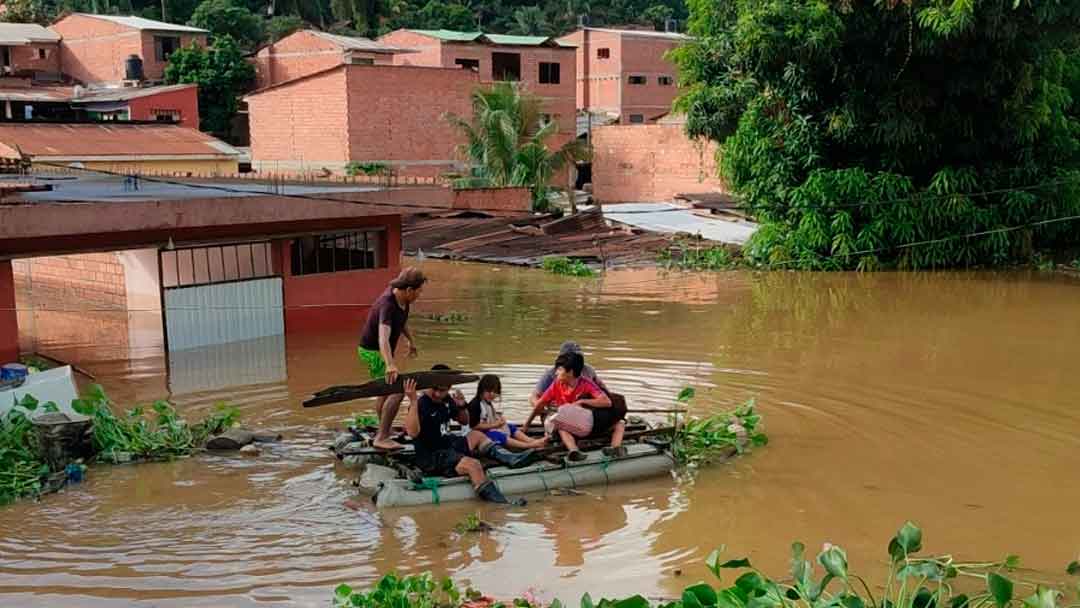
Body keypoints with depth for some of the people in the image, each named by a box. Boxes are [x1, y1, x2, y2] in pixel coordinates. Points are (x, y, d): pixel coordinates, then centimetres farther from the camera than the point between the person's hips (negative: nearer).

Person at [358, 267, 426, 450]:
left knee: (385, 392, 22)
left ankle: (384, 433, 38)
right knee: (398, 391, -20)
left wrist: (411, 340, 28)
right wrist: (390, 365, -61)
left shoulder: (402, 297, -6)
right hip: (374, 352, -10)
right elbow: (383, 338, -48)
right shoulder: (388, 305, -33)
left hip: (382, 351, 10)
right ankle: (382, 437, -17)